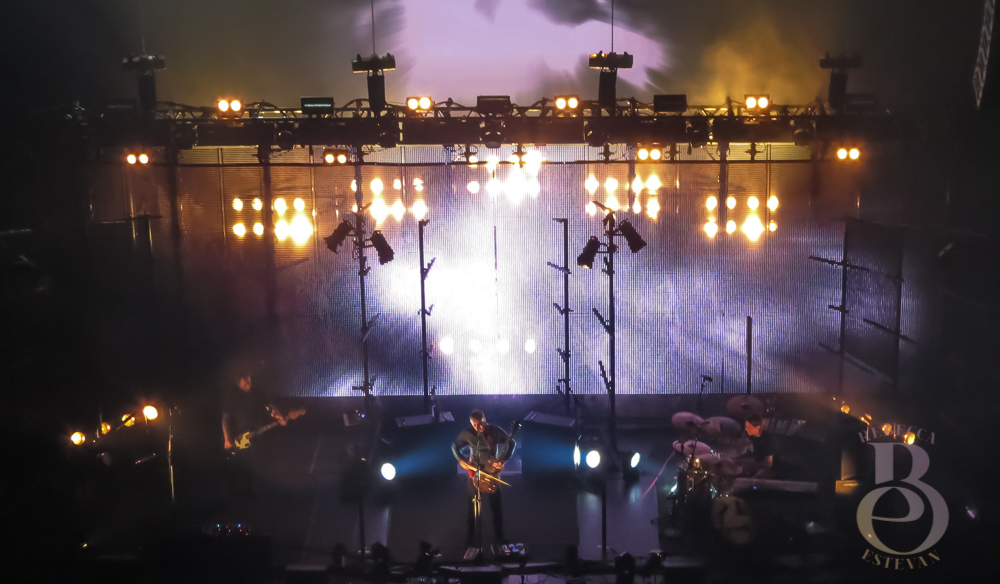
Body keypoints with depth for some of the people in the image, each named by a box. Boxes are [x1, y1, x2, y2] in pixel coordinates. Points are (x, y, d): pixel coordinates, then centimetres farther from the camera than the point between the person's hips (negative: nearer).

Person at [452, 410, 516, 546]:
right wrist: (460, 459, -11)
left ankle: (498, 534, 19)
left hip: (492, 472, 0)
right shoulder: (467, 434, -9)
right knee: (473, 504, 8)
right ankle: (470, 534, 24)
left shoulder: (495, 431, -11)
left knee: (496, 504, 4)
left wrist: (503, 459, -14)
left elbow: (512, 442, -2)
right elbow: (455, 446, 6)